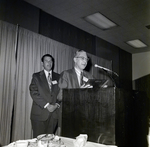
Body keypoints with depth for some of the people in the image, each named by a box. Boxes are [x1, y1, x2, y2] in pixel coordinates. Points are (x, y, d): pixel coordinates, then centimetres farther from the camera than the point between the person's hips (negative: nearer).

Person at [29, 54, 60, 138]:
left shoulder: (58, 77, 12)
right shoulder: (36, 76, 5)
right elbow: (33, 92, -5)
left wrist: (57, 104, -8)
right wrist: (47, 105, -12)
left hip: (54, 113, 2)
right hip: (40, 113, -2)